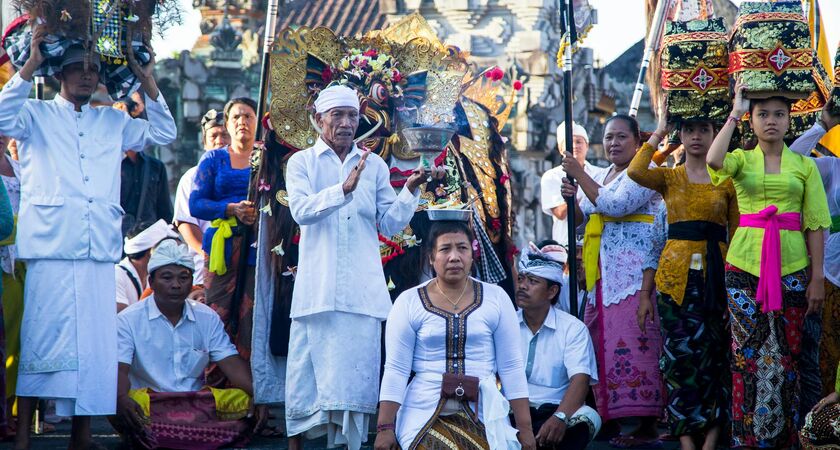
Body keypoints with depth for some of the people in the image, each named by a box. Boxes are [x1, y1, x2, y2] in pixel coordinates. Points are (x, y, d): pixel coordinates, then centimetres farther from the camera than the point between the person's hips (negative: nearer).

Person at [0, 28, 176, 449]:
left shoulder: (113, 122, 21)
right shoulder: (37, 114, 11)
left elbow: (164, 133, 17)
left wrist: (147, 82, 9)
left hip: (98, 249, 4)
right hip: (50, 245, -3)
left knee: (93, 341, 0)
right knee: (42, 336, -8)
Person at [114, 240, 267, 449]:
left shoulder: (207, 318, 11)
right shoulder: (129, 320, 0)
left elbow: (231, 363, 4)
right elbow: (120, 369, -11)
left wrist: (257, 394, -16)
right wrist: (122, 399, -35)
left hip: (198, 400, 4)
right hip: (149, 401, -4)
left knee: (245, 400, -22)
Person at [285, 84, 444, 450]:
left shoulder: (375, 165, 14)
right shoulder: (302, 162, 6)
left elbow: (391, 224, 8)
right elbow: (301, 211, -12)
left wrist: (411, 189, -8)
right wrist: (345, 188, -25)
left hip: (362, 289, 2)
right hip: (317, 287, -2)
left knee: (355, 369, -2)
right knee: (306, 364, 0)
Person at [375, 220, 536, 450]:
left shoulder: (496, 298, 7)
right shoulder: (408, 303, 5)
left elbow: (512, 367, 6)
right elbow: (396, 370, 2)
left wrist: (525, 429, 3)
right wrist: (385, 428, -5)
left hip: (483, 416, 1)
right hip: (424, 415, -1)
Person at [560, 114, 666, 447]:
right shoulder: (601, 177, 20)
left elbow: (615, 205, -17)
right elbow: (582, 218, 23)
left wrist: (579, 175, -12)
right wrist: (571, 198, 3)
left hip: (632, 275, -8)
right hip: (601, 276, 8)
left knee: (632, 341, -12)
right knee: (601, 342, 6)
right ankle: (609, 418, 12)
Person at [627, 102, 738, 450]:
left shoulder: (727, 179, 6)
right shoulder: (669, 177, 7)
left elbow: (736, 232, 5)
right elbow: (635, 172, -15)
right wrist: (659, 132, -7)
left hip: (715, 272, 0)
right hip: (676, 271, 1)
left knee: (713, 352, 0)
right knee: (679, 352, 0)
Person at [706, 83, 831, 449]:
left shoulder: (804, 166, 8)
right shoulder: (742, 160, 7)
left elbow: (815, 225, 5)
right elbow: (713, 160, -18)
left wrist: (817, 278, -2)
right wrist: (735, 113, -10)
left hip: (791, 268, 0)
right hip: (745, 265, 0)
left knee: (784, 354, 1)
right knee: (748, 353, 0)